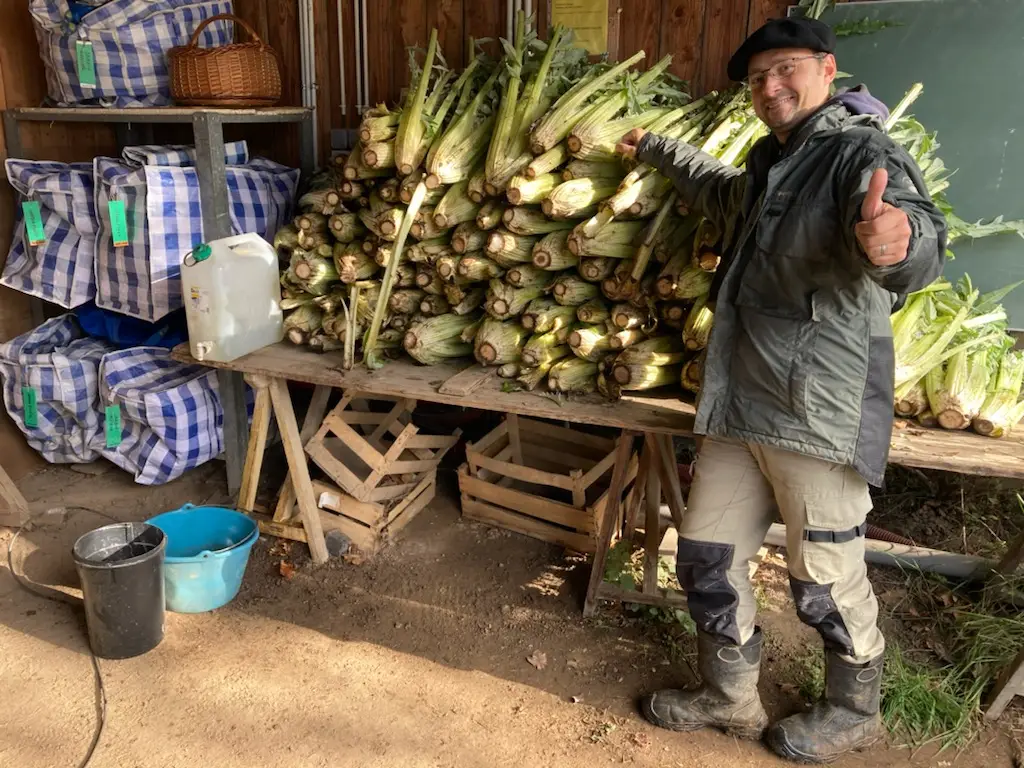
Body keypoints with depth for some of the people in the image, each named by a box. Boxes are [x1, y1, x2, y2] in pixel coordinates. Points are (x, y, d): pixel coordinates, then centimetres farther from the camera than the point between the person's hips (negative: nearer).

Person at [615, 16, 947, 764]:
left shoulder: (864, 154, -10)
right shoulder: (772, 163, 19)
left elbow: (919, 237, -31)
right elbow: (720, 192, 43)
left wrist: (896, 240, -55)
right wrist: (655, 148, 52)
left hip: (818, 414, -8)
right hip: (740, 405, 8)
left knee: (828, 581, 5)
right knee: (707, 557, 12)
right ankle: (731, 698, 32)